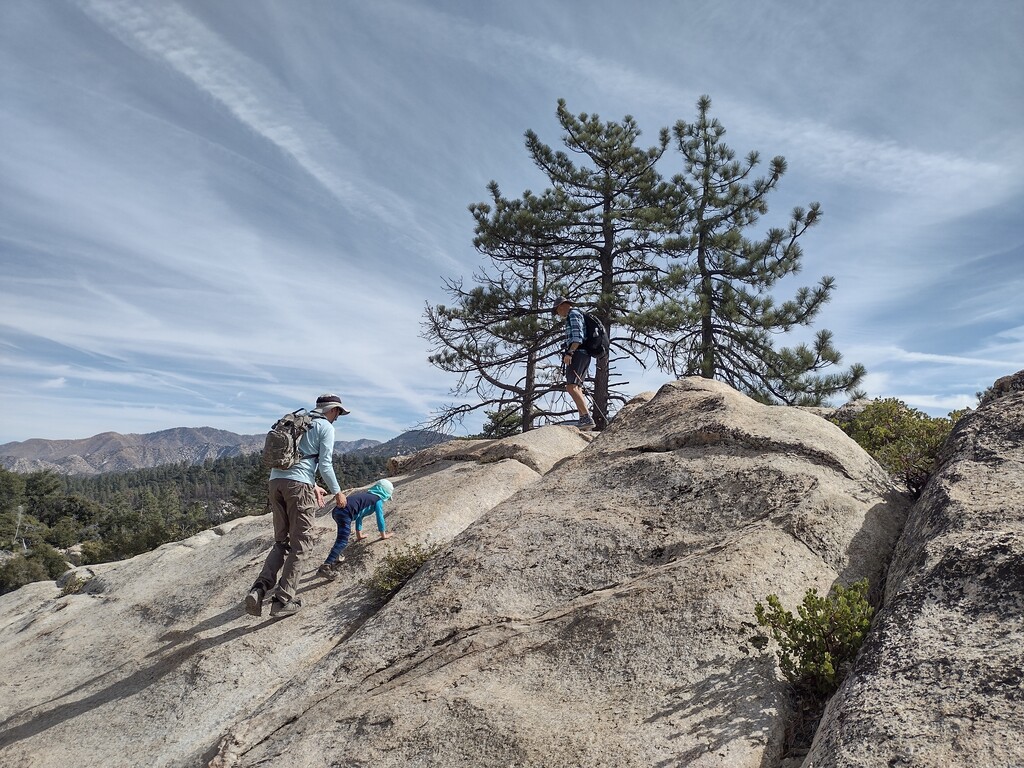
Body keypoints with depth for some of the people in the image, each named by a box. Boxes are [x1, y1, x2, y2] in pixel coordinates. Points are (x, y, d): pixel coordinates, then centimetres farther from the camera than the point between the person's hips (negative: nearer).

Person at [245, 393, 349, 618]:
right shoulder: (326, 427, 2)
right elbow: (325, 464, -4)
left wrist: (313, 486, 33)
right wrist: (337, 492, 7)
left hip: (276, 480, 7)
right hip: (298, 484, -7)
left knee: (281, 542, 15)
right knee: (300, 545, 2)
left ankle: (260, 589, -3)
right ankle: (283, 600, 2)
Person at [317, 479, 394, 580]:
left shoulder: (366, 494, 33)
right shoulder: (378, 499, 11)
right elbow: (380, 518, 11)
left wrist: (359, 535, 47)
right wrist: (383, 535, 24)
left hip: (337, 511, 9)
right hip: (345, 513, -9)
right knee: (342, 542, -13)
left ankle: (335, 558, 21)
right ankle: (325, 567, -23)